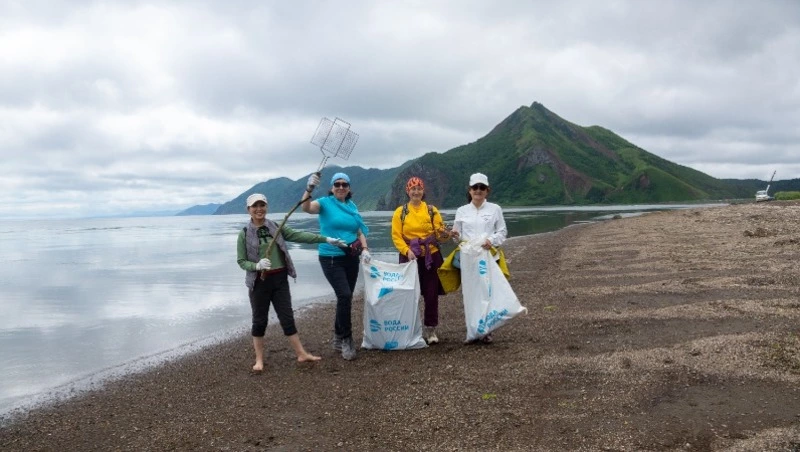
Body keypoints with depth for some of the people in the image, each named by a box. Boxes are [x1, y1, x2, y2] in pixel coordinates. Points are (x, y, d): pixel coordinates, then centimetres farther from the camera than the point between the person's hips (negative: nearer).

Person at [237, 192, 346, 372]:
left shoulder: (276, 227, 4)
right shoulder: (245, 234, -4)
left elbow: (298, 235, -2)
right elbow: (241, 261, -4)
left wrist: (325, 239, -9)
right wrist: (257, 265, -24)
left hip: (280, 279, 3)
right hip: (259, 282, -2)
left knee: (287, 318, 7)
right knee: (260, 320, 6)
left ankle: (301, 354, 13)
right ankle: (259, 360, 18)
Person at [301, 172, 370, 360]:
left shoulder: (352, 206, 9)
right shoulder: (325, 203, -6)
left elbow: (360, 231, 13)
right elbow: (306, 207, -25)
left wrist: (365, 249, -3)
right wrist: (309, 189, -41)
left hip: (351, 258, 6)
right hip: (331, 258, -6)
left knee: (345, 298, 12)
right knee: (344, 296, -18)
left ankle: (338, 338, 28)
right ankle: (346, 339, -4)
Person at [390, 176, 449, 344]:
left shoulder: (432, 210, 5)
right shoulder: (400, 212, 1)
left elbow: (439, 233, 1)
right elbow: (396, 236, -4)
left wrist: (445, 234, -22)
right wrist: (407, 250, -19)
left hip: (431, 257, 1)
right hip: (409, 257, -1)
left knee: (431, 294, 2)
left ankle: (431, 330, 14)